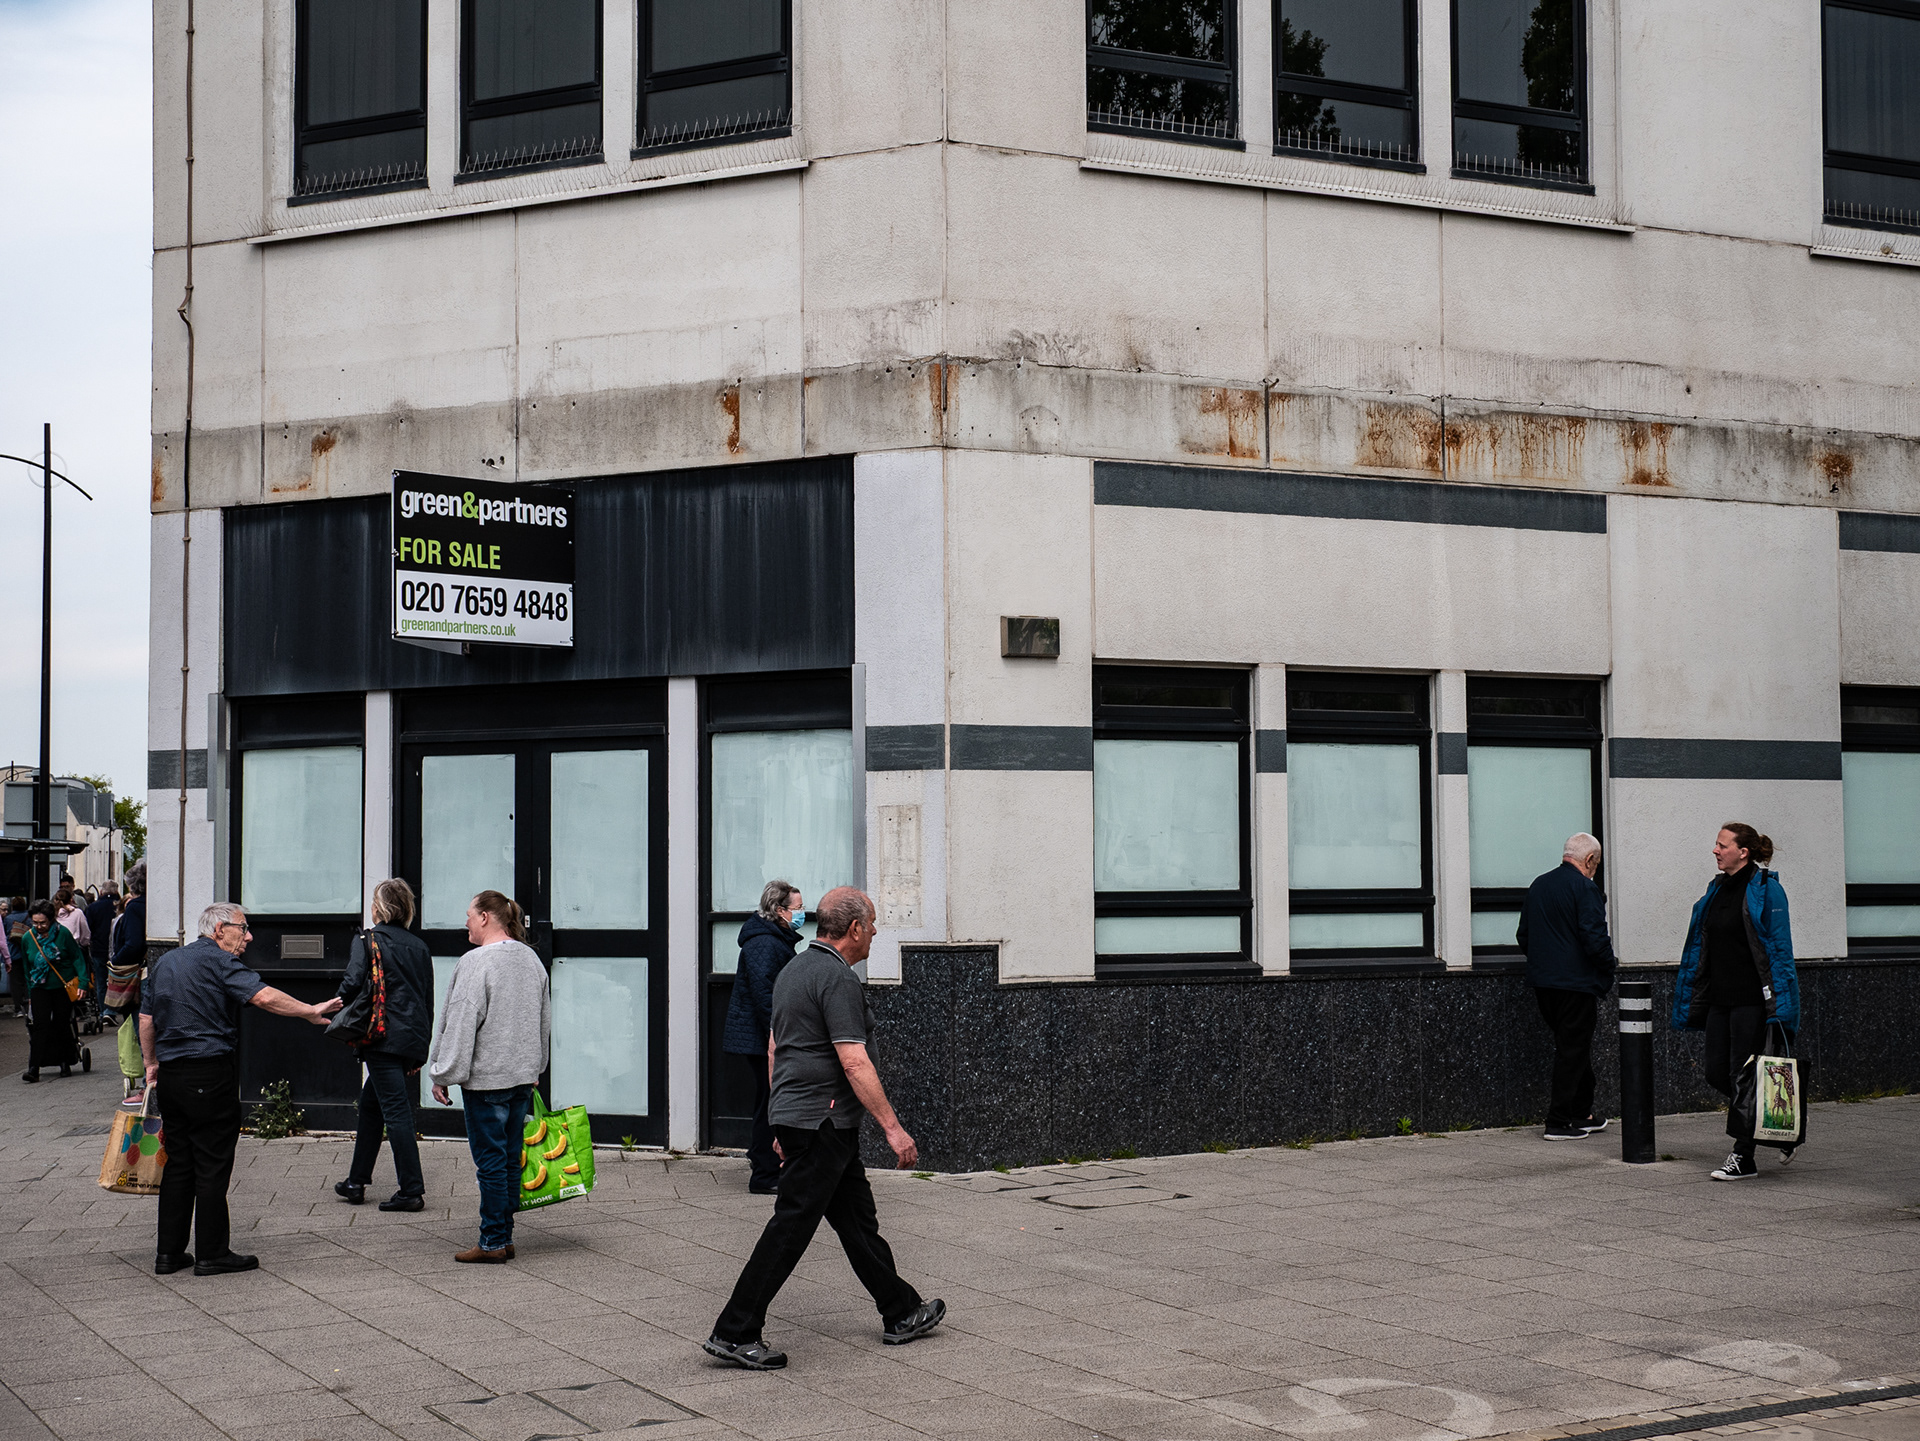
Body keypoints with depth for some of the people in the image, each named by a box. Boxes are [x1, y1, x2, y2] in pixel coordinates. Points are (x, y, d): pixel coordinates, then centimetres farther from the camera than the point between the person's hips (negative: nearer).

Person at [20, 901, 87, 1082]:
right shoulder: (27, 938, 1)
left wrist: (82, 982, -11)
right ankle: (33, 1068, -14)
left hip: (63, 987, -1)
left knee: (62, 1024, 4)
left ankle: (66, 1062, 22)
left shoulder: (62, 933, -9)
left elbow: (77, 957, -3)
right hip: (39, 988, 1)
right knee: (41, 1025, -11)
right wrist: (29, 994, 14)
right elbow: (27, 967, 13)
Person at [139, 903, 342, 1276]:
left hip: (170, 1074, 8)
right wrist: (311, 1012, -20)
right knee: (212, 1164, -2)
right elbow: (263, 996, -22)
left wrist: (151, 1063, 25)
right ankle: (211, 1255, 2)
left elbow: (146, 1018, 19)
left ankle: (168, 1252, 13)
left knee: (177, 1162, 12)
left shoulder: (165, 962, 17)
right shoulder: (219, 961, -9)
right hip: (211, 1074, -8)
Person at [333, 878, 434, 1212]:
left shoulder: (367, 940, -4)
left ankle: (412, 1190, -8)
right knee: (371, 1103, 19)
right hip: (414, 1038, 7)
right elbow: (428, 1000, 15)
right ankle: (356, 1182, 25)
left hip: (384, 1037, -7)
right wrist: (421, 1052, 19)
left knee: (396, 1112, -6)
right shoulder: (418, 946, 13)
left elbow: (353, 983, -16)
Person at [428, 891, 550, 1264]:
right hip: (523, 1076, 8)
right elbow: (544, 1020, 19)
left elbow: (460, 1024, -16)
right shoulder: (531, 959, 11)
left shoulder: (476, 961, -14)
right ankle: (505, 1236, 18)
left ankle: (493, 1242, 2)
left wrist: (443, 1075, -10)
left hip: (487, 1076, -8)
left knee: (490, 1161, -2)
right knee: (511, 1159, 12)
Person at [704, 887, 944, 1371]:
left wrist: (783, 1122, 25)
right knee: (790, 1227, -6)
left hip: (794, 1116, 10)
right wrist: (892, 1127, -19)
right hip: (824, 1123, -10)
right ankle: (735, 1332, -4)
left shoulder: (793, 970, 14)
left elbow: (774, 1048, 20)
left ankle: (901, 1313, 25)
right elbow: (854, 1063, -23)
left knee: (858, 1217, 16)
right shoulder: (838, 979, -17)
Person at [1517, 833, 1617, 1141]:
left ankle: (1582, 1115, 25)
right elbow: (1594, 939, -19)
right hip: (1575, 983, -8)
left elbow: (1523, 936, 16)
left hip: (1542, 982, 8)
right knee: (1573, 1051, -1)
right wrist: (1610, 964, -2)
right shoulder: (1584, 888, -13)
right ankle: (1559, 1122, -1)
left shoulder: (1538, 885, 11)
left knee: (1574, 1047, 19)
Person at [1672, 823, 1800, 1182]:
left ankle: (1743, 1156, 2)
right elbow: (1702, 947, 18)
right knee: (1717, 1074, 6)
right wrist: (1694, 1001, 16)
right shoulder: (1717, 889, 13)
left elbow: (1779, 949, -12)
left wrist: (1778, 1006, -17)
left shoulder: (1765, 890, -9)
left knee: (1742, 1075, -6)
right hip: (1720, 998, 8)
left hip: (1751, 999, -8)